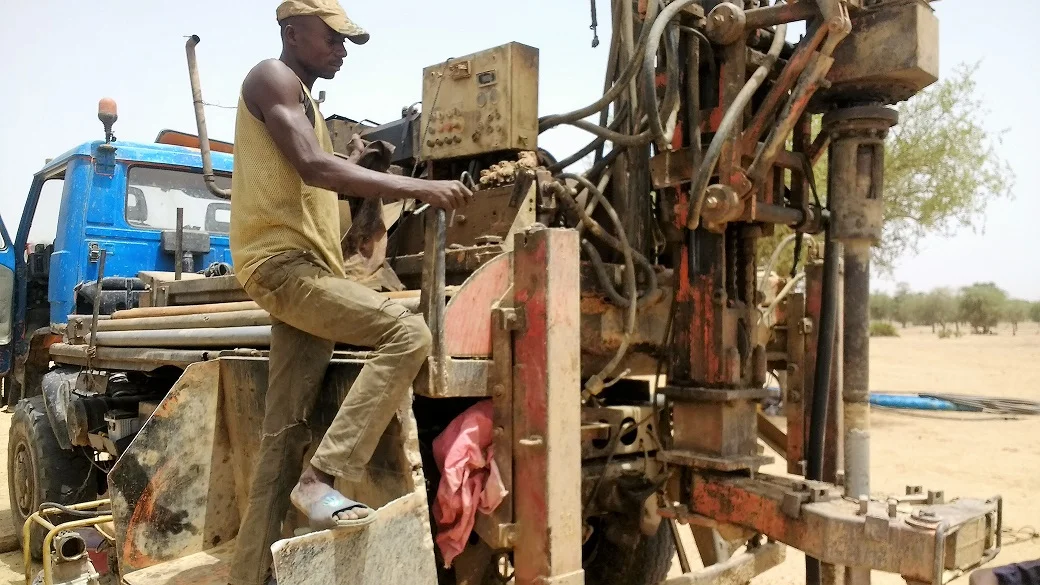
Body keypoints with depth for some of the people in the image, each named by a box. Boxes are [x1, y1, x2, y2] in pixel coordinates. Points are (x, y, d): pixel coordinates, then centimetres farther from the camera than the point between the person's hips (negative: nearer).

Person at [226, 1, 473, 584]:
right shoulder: (273, 78, -4)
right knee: (408, 333, -24)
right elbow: (315, 169, -19)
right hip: (283, 262, -10)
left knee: (286, 433, 6)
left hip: (306, 266, 10)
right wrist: (420, 188, -20)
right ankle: (323, 476, -21)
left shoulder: (305, 100, 27)